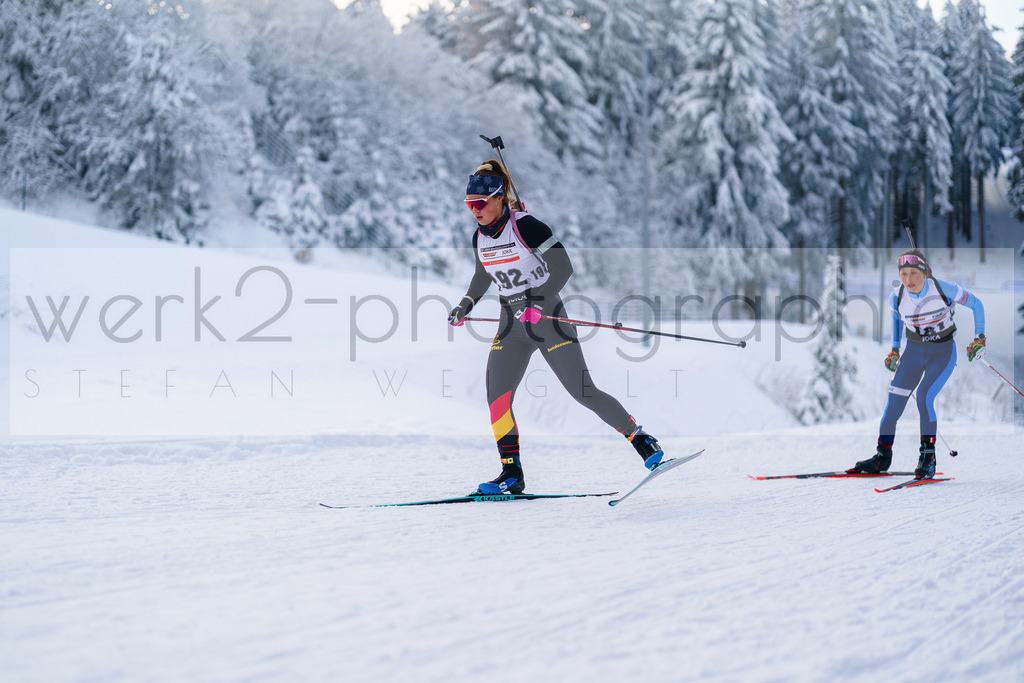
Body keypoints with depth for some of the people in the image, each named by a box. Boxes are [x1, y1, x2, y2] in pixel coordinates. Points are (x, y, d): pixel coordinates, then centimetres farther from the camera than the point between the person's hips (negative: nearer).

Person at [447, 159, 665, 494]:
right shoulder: (480, 238, 5)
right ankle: (512, 473, 2)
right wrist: (466, 304, 13)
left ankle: (641, 440, 4)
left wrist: (537, 302, -28)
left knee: (582, 391, -9)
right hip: (512, 323, 7)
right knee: (496, 397, -5)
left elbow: (563, 267, -18)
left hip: (547, 319, -7)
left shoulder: (526, 226, -16)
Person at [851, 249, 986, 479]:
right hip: (913, 351, 4)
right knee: (894, 400, -6)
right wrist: (894, 349, 16)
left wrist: (979, 337, -10)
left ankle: (928, 457, -9)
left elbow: (976, 304, -6)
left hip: (943, 352, -4)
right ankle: (883, 456, 9)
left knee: (924, 397, -22)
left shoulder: (943, 289, -22)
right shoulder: (896, 297, -12)